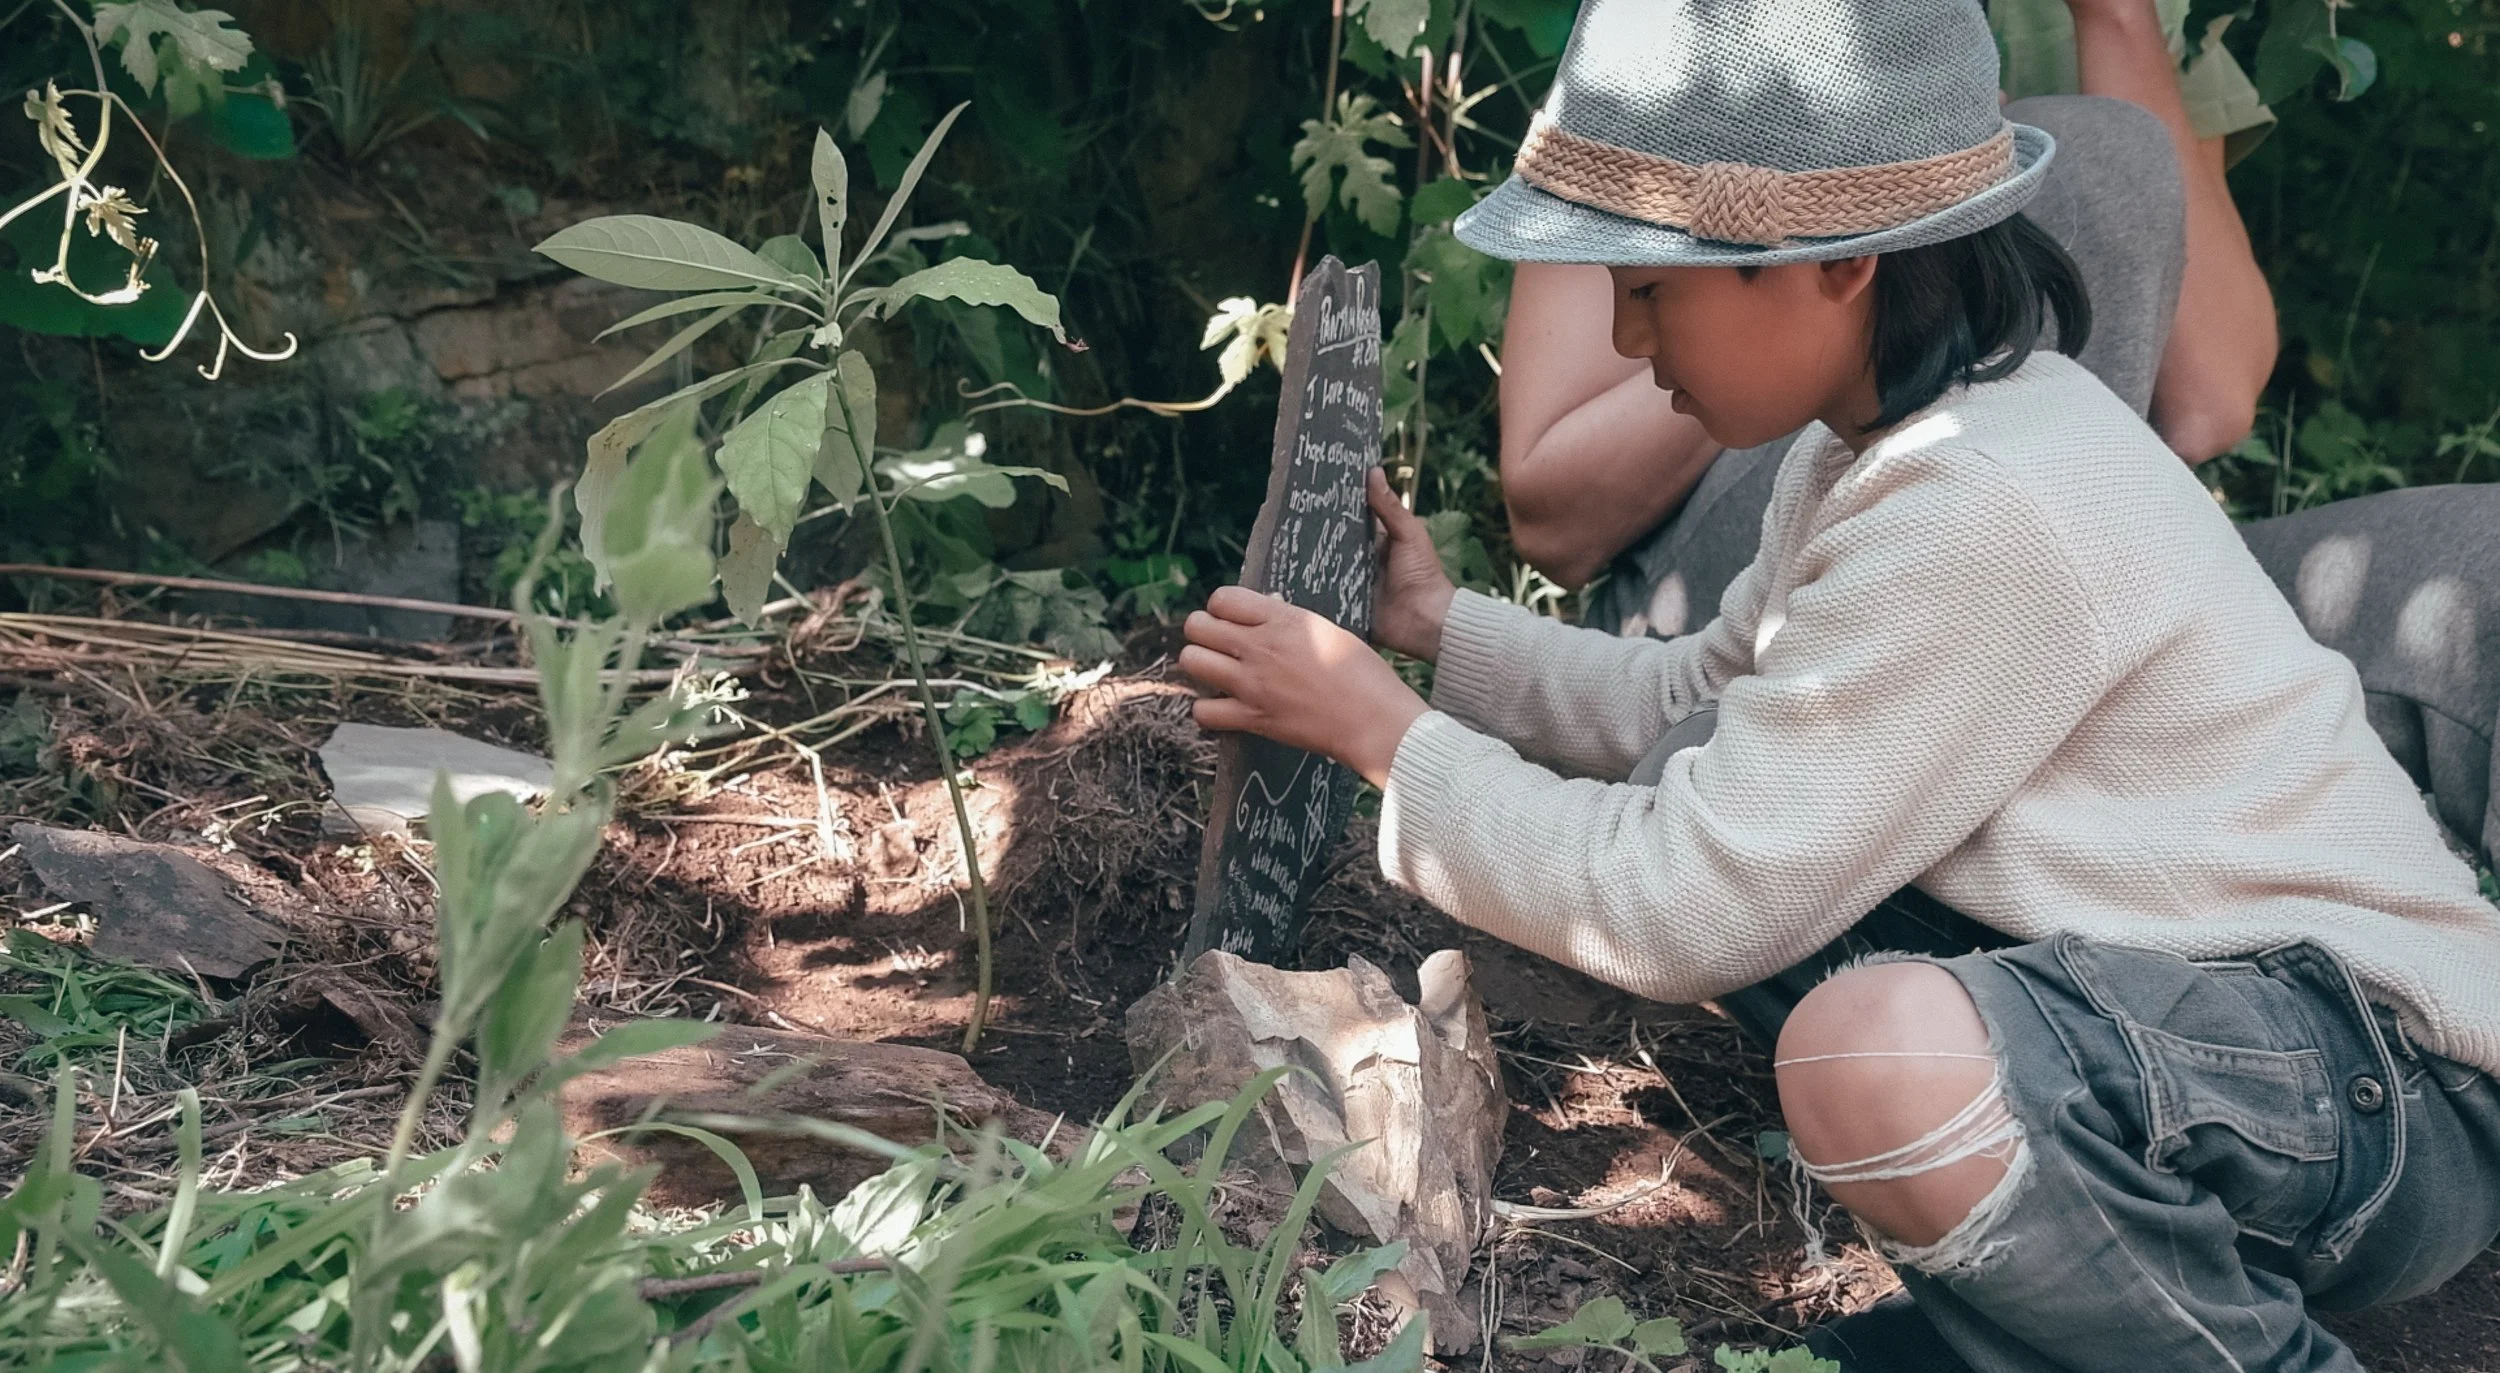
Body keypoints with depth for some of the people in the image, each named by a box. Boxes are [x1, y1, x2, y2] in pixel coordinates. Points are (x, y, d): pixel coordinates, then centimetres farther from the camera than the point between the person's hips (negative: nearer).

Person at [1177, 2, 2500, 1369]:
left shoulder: (1988, 508, -26)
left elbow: (1684, 917, -23)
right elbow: (1692, 704, 15)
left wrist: (1380, 729, -13)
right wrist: (1437, 625, 6)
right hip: (2139, 999, 10)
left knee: (1879, 1052, -38)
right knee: (1687, 788, 3)